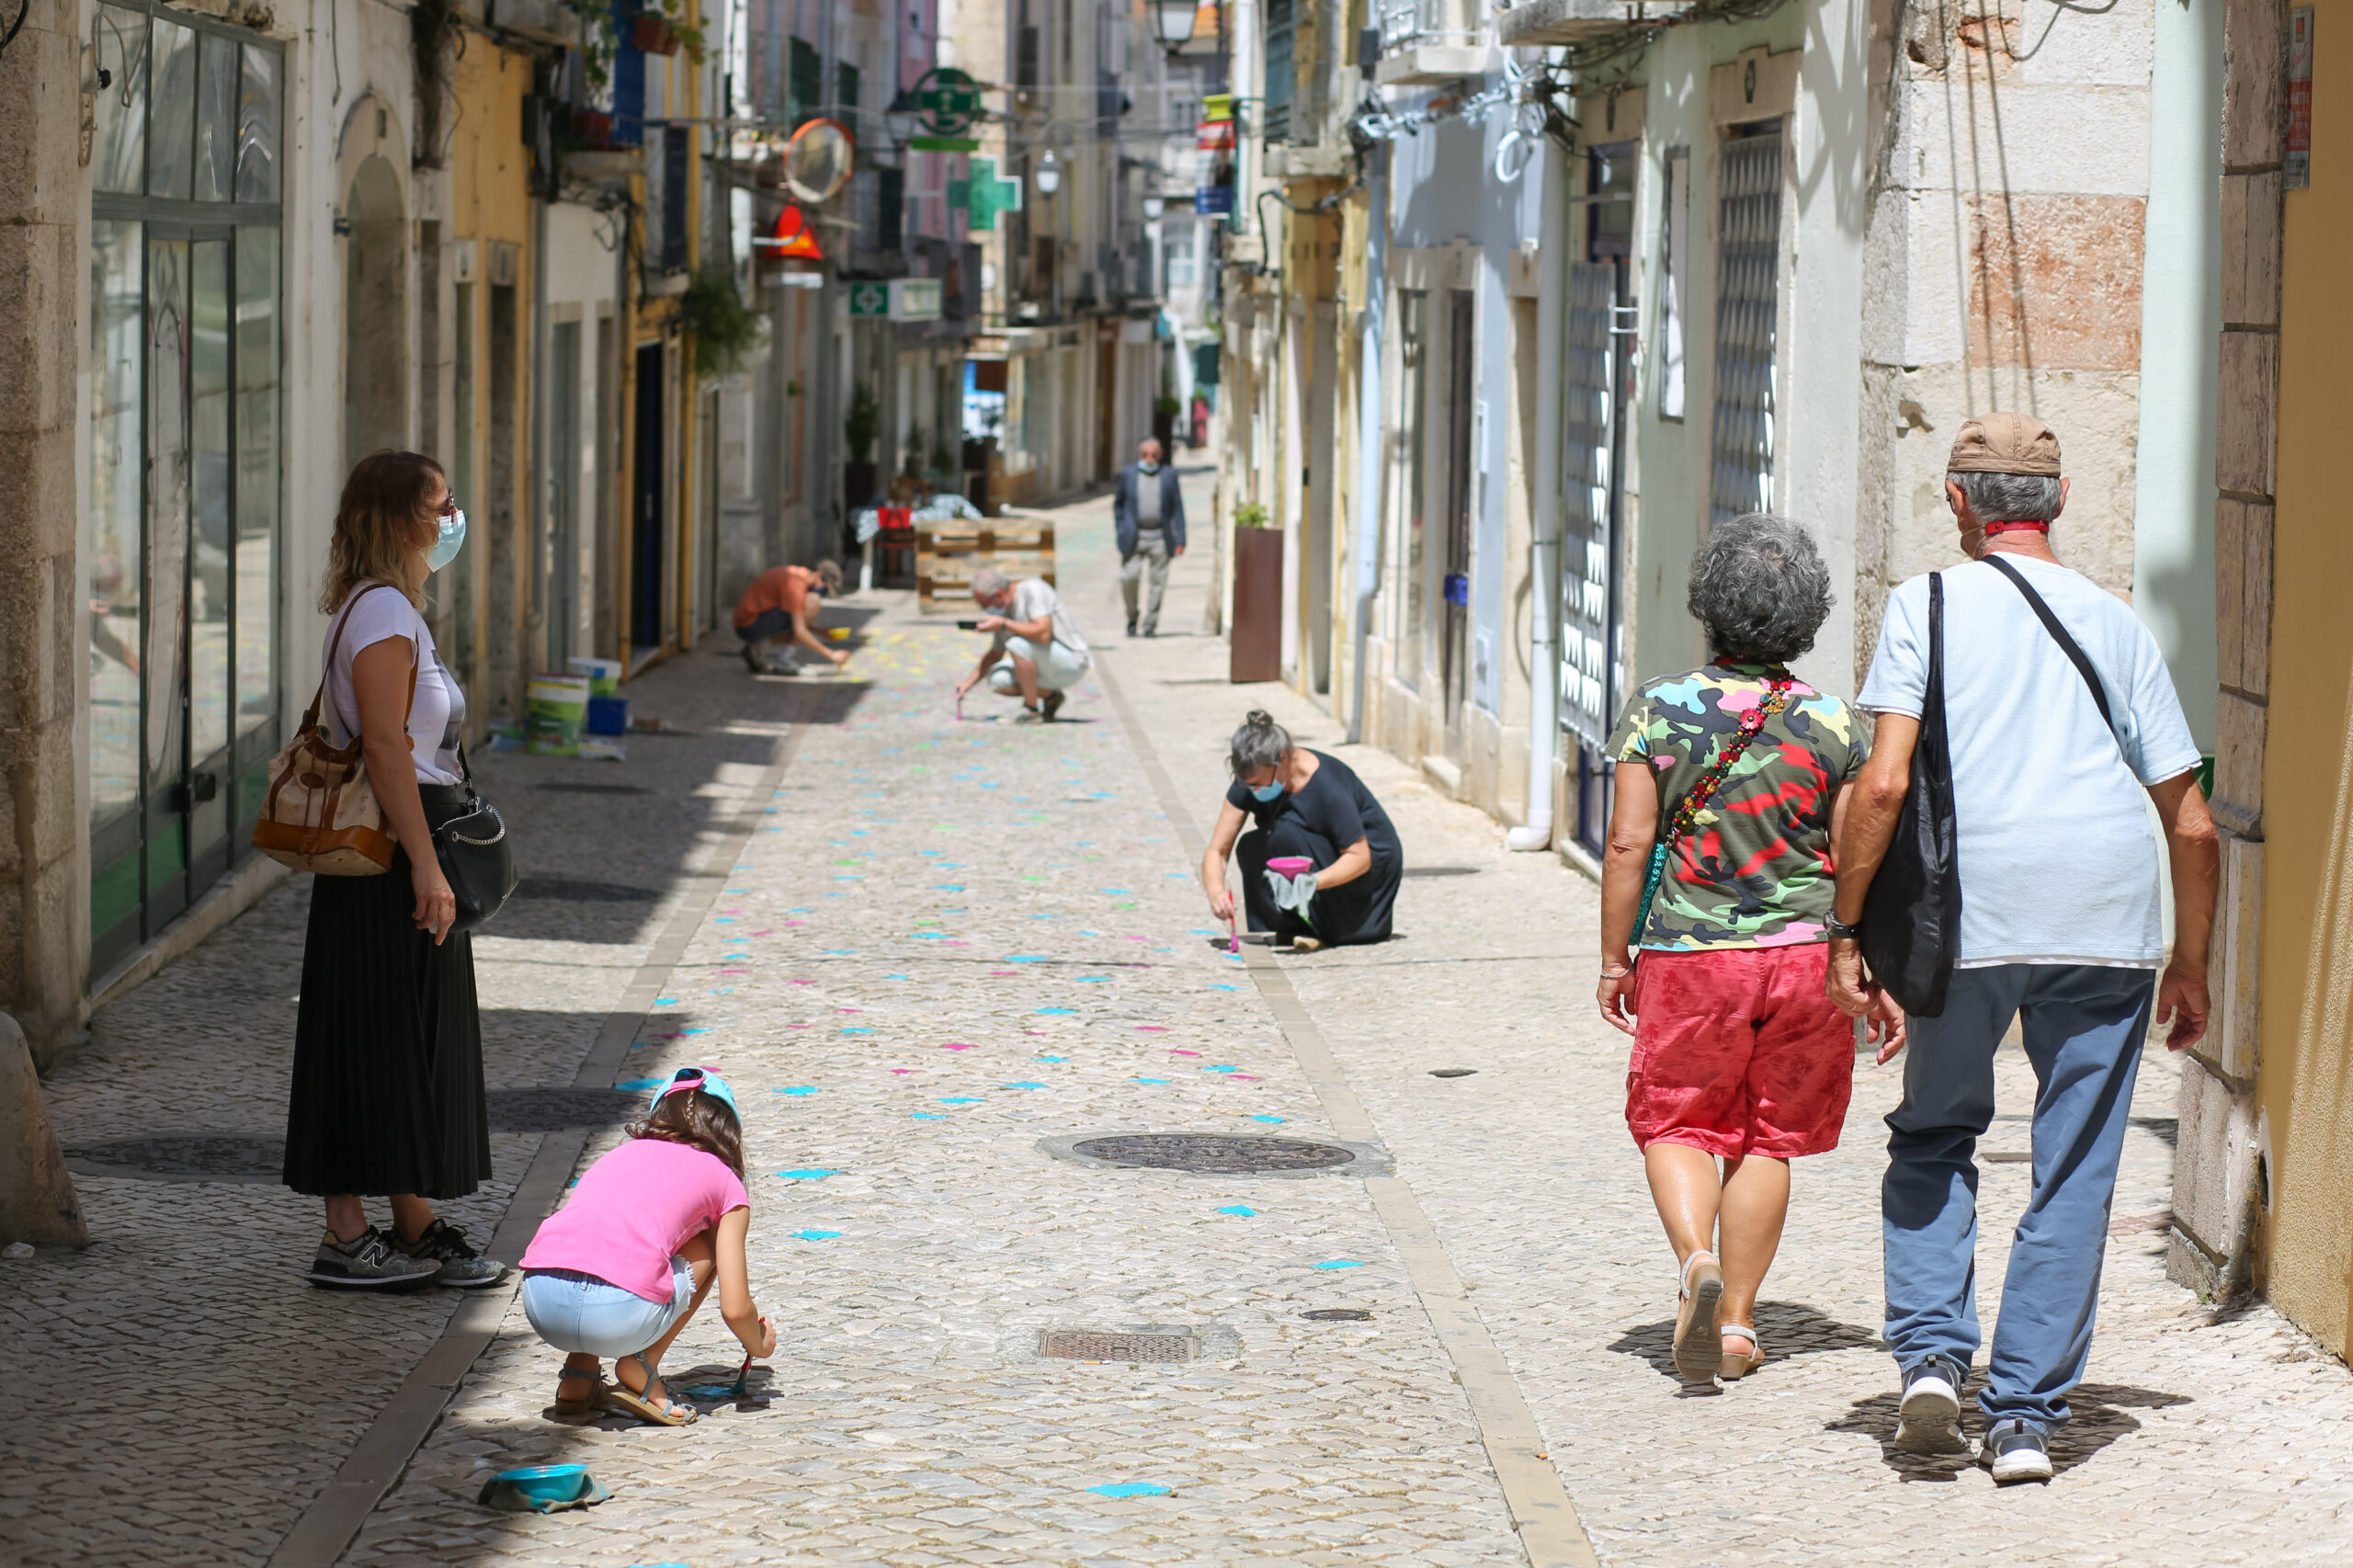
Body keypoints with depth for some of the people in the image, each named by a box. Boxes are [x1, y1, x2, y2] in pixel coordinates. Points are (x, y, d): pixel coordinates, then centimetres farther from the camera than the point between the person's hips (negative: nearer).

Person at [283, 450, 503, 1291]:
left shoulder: (393, 608, 16)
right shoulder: (382, 612, -16)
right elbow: (384, 746, -22)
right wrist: (425, 865, -24)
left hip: (406, 846, 10)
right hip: (389, 851, -10)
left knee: (413, 1042, 13)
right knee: (376, 1038, -5)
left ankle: (415, 1228, 19)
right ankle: (346, 1238, 0)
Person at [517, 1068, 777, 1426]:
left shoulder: (620, 1155, 32)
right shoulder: (725, 1182, 20)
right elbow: (735, 1308, 15)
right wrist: (759, 1344, 39)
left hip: (539, 1303, 4)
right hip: (619, 1315, -4)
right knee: (705, 1251, 24)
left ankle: (578, 1375, 22)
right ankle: (641, 1367, 11)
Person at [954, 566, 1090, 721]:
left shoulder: (1033, 589, -17)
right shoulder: (1006, 609, 7)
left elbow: (1043, 633, -31)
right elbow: (995, 655, 18)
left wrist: (1003, 624, -22)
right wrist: (969, 682, 8)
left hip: (1072, 663, -9)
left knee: (1017, 644, -30)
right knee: (996, 679, -5)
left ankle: (1032, 708, -16)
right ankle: (1050, 695, 8)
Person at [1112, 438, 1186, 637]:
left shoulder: (1169, 475, 5)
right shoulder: (1128, 474, 6)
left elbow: (1177, 509, 5)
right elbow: (1118, 503, 14)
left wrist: (1180, 539, -1)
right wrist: (1120, 531, 4)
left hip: (1160, 538, 0)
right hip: (1134, 537, 0)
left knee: (1158, 582, -2)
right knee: (1129, 578, -11)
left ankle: (1149, 625, 6)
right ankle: (1132, 619, 11)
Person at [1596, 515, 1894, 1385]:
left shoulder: (1659, 708, -6)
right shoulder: (1833, 724, -3)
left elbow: (1628, 843, -7)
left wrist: (1615, 961, 2)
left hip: (1690, 954, -1)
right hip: (1805, 954, 2)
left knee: (1676, 1124, 13)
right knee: (1767, 1139, 13)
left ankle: (1696, 1259, -13)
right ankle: (1736, 1323, 16)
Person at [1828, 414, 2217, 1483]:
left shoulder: (1929, 603, 6)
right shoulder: (2116, 622, 16)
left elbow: (1885, 783, -7)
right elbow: (2191, 824, 15)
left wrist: (1847, 929, 0)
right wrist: (2190, 964, 25)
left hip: (1968, 913, -1)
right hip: (2107, 923, 2)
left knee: (1933, 1137, 19)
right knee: (2074, 1175, 7)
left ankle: (1931, 1354, 3)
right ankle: (2026, 1416, 4)